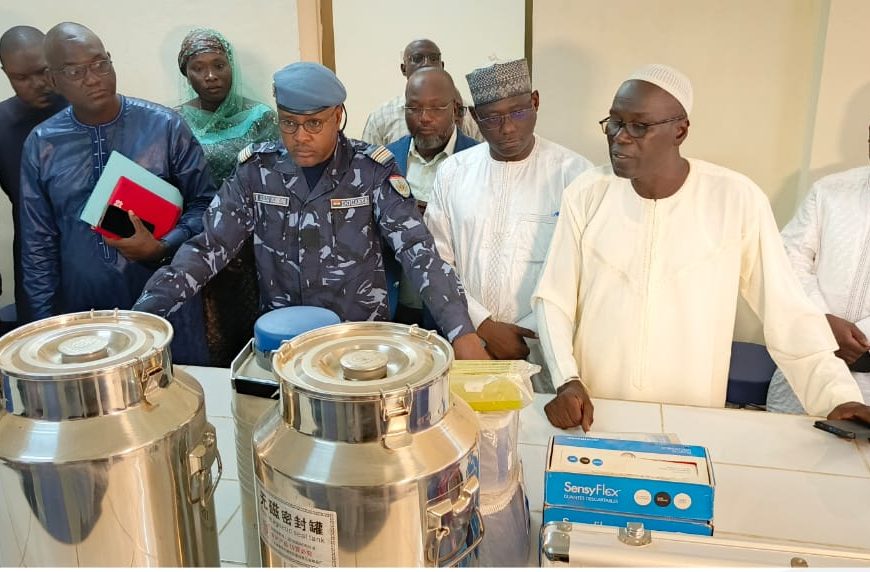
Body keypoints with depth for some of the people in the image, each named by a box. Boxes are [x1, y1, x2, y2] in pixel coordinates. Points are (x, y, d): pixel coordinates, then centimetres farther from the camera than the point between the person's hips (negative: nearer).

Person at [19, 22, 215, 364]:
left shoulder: (164, 126, -5)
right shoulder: (41, 145, 1)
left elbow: (204, 204, -1)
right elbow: (38, 245, 7)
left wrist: (162, 247, -17)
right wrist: (46, 322, 5)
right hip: (84, 313, 2)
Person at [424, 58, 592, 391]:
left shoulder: (574, 173, -7)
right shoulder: (453, 172, 2)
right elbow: (437, 262, 0)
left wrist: (527, 335, -12)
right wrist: (485, 327, -9)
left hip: (542, 353, -2)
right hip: (468, 347, 2)